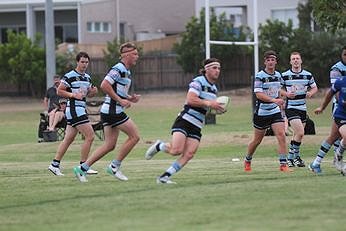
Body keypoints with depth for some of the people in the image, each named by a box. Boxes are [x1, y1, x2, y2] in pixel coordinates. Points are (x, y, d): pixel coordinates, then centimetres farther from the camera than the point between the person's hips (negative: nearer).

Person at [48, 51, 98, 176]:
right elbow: (59, 91, -8)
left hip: (81, 109, 9)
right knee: (90, 136, -12)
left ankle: (55, 164, 16)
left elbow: (88, 93, 25)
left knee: (69, 139, 11)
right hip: (74, 108, -9)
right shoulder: (70, 76, -10)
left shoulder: (87, 77, 15)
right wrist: (73, 95, -20)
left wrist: (93, 92, 2)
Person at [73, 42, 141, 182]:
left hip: (109, 112, 10)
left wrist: (130, 98, 9)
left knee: (110, 145, 9)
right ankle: (115, 166, 1)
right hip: (113, 111, -10)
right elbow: (104, 85, -23)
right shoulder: (118, 69, -14)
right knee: (134, 136, -5)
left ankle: (82, 168, 10)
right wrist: (120, 100, -21)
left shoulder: (126, 71, 18)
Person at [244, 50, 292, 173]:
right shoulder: (260, 76, -13)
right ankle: (247, 161, 33)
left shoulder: (278, 75, 7)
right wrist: (274, 100, -33)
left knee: (281, 136, -13)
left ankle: (283, 164, -12)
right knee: (257, 140, 9)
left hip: (275, 112, 4)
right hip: (261, 112, -4)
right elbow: (258, 94, -23)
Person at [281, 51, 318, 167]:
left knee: (297, 135, 11)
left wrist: (310, 93, -6)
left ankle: (291, 157, 25)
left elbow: (314, 88, 16)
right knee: (300, 133, -17)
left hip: (303, 108, 5)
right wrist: (286, 94, -16)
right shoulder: (285, 75, -6)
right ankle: (295, 156, -4)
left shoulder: (308, 75, 4)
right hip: (291, 108, -5)